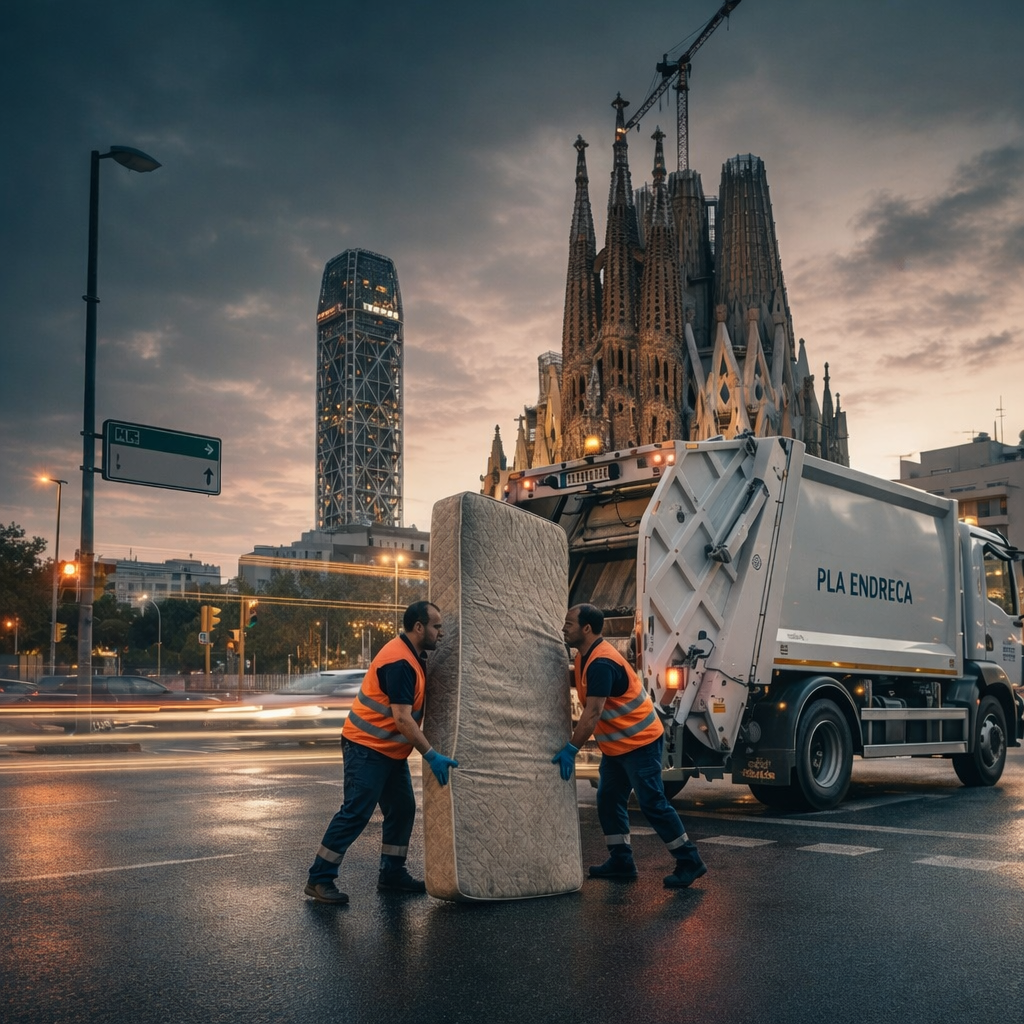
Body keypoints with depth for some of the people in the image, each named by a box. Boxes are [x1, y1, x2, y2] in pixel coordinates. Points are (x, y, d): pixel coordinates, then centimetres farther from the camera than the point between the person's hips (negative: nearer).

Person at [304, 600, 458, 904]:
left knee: (402, 809, 11)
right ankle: (320, 879, -1)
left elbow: (410, 715, 19)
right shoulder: (399, 662, -23)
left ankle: (392, 873, 21)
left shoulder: (413, 657, 8)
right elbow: (402, 719, -28)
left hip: (392, 750, 10)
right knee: (356, 813, -9)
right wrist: (431, 755, -27)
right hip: (367, 747, -10)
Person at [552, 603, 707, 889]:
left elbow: (592, 714, -32)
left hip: (639, 742, -10)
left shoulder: (601, 663, -27)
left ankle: (690, 862, 4)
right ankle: (621, 861, 18)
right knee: (608, 800, 10)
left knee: (652, 803, -6)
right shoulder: (585, 656, 5)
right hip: (616, 744, 10)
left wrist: (571, 749, -32)